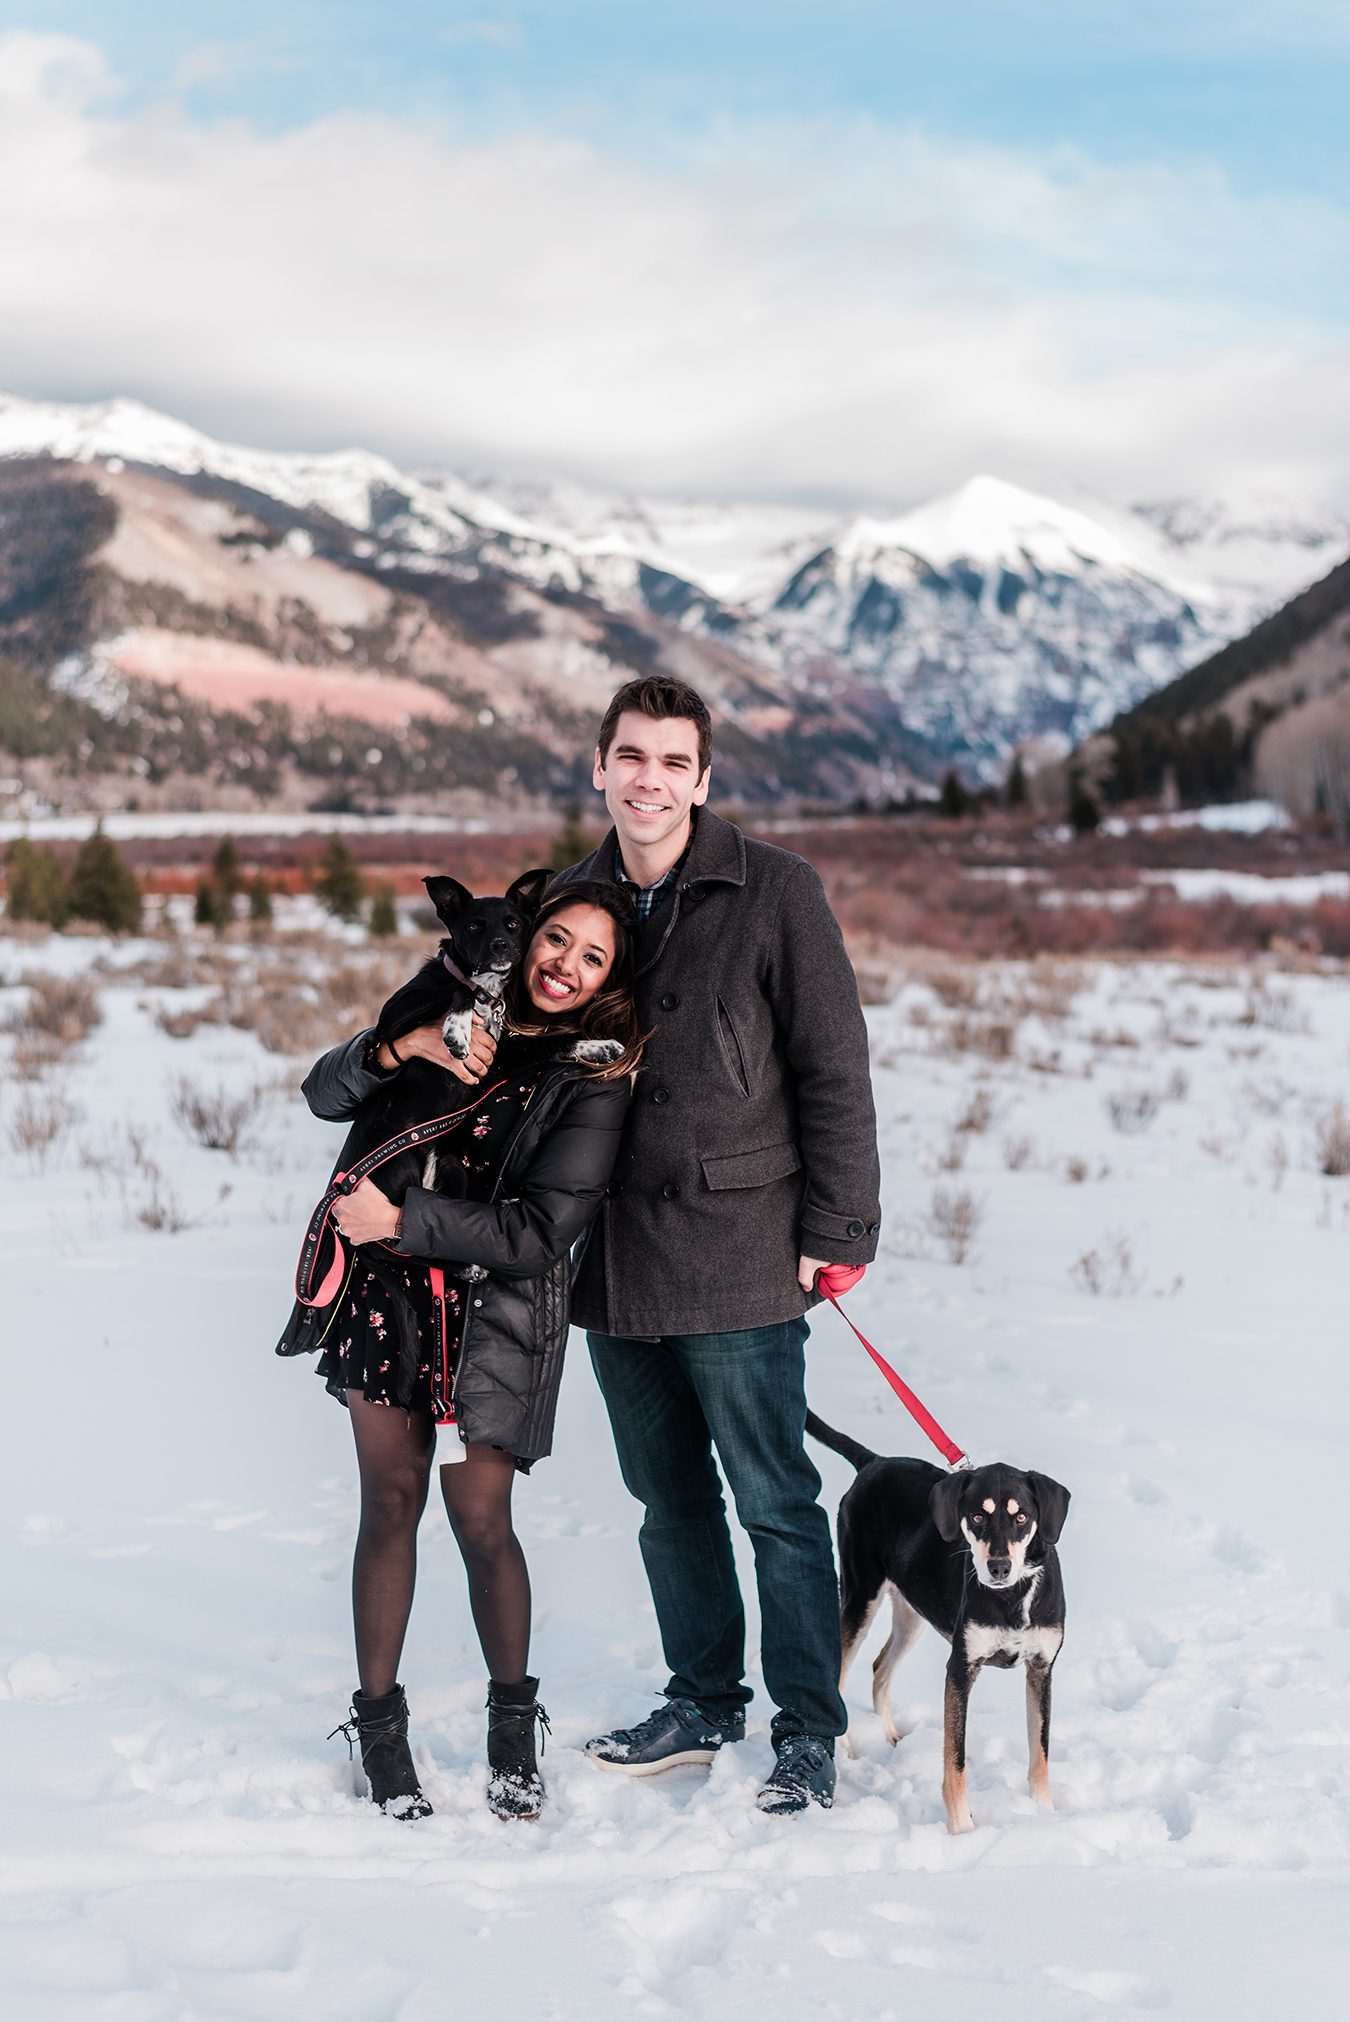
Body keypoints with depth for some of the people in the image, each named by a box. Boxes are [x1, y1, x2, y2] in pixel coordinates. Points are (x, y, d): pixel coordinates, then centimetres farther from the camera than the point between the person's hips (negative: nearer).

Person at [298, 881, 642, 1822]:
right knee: (390, 1501, 6)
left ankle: (514, 1723, 19)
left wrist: (403, 1219, -18)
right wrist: (399, 1048, -13)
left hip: (496, 1311, -3)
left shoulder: (595, 1082, -8)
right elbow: (326, 1092, 5)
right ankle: (379, 1723, 17)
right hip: (392, 1289, 3)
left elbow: (537, 1232, -15)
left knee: (479, 1517, -2)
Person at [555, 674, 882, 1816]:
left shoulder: (776, 894, -6)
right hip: (611, 1263, 5)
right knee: (668, 1498, 16)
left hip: (737, 1260, -5)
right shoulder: (572, 901, 9)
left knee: (774, 1503, 1)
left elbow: (833, 1072, -7)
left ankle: (810, 1731, 13)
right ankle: (705, 1703, 29)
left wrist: (835, 1231, -10)